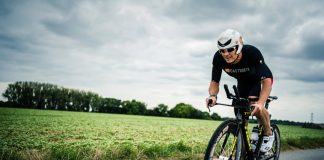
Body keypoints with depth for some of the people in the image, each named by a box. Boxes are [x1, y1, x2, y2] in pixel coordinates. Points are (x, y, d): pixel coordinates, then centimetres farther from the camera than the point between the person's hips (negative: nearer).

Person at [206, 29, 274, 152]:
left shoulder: (252, 53, -39)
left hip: (260, 79, -4)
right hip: (243, 82, 4)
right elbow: (215, 81, -22)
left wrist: (260, 103, -56)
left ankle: (268, 134, 0)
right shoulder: (218, 58, -30)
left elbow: (267, 80, -42)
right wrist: (213, 95, -45)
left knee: (254, 105, -26)